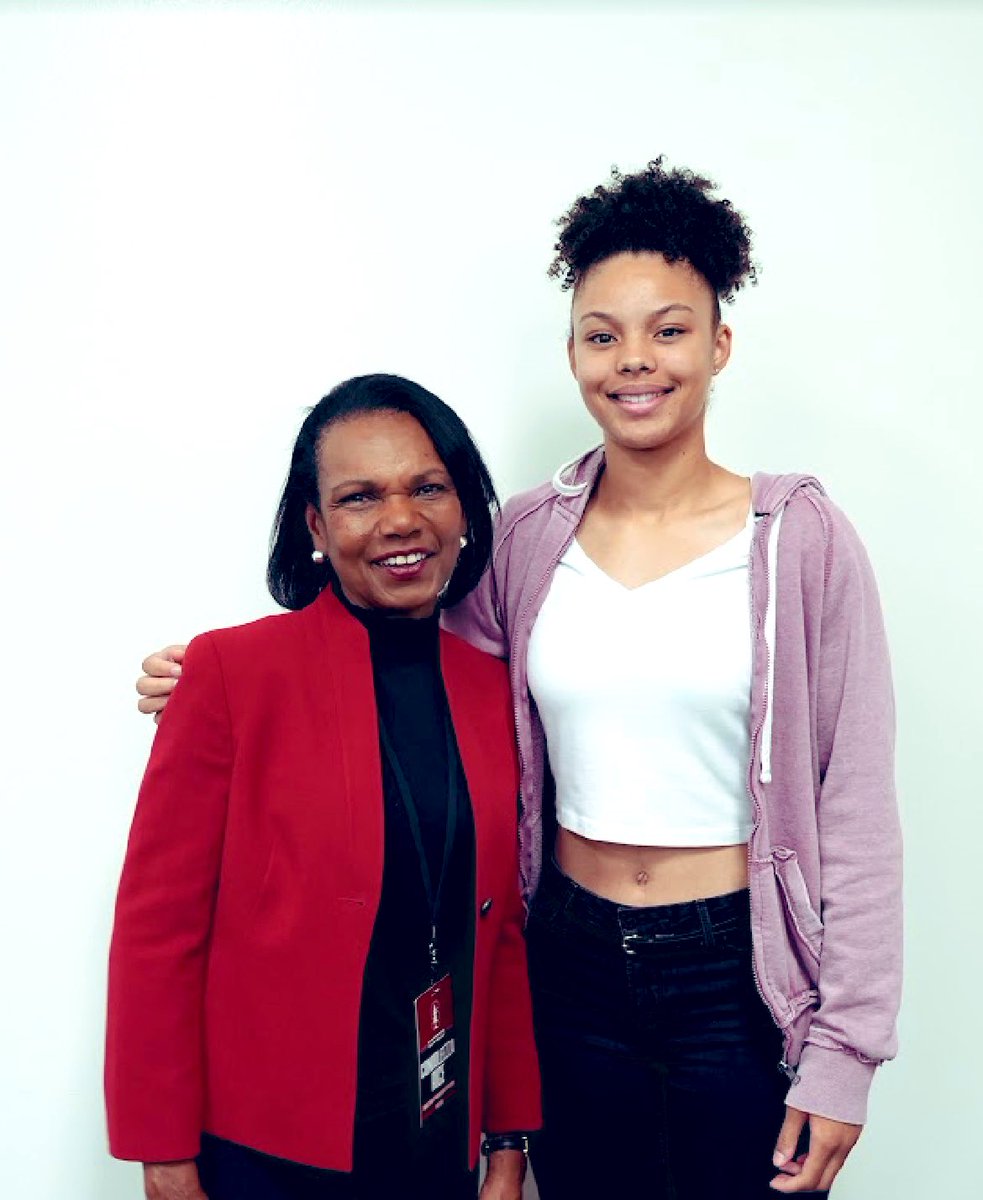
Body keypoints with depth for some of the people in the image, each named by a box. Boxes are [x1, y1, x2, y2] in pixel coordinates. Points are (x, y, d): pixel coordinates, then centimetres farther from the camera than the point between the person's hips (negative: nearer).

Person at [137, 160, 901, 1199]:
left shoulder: (802, 539, -8)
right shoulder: (530, 535, -1)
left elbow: (854, 808, -6)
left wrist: (843, 1049, -5)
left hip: (743, 976, -2)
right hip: (573, 964, 3)